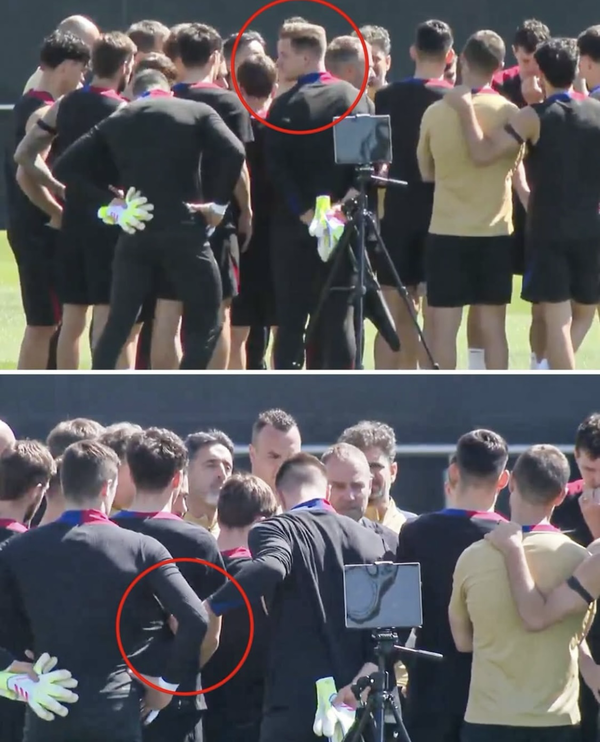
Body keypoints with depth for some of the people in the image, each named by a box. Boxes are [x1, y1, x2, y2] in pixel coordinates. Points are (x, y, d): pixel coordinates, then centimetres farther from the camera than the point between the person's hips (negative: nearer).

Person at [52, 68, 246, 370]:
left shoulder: (116, 120, 13)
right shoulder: (197, 112, 4)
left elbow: (67, 164, 8)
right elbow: (234, 153, -12)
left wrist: (106, 199, 7)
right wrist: (219, 204, -4)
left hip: (135, 233, 3)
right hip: (183, 232, -3)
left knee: (117, 326, 13)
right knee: (205, 324, 8)